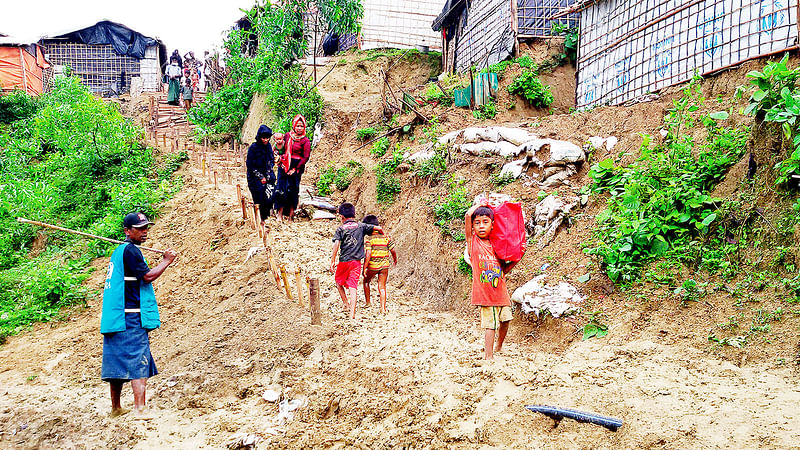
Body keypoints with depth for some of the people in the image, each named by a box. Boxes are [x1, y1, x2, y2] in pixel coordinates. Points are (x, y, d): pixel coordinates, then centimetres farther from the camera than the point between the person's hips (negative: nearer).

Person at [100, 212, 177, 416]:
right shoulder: (130, 250, -11)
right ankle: (139, 409, -14)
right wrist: (167, 260, -4)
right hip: (131, 316, -10)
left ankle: (115, 408, 22)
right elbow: (148, 276, -15)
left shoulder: (119, 250, 20)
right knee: (138, 362, -10)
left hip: (115, 316, 10)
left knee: (118, 362, 14)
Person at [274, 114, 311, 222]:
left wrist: (295, 169, -10)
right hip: (285, 166, 3)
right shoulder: (287, 135, 8)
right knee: (281, 190, -5)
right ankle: (280, 214, -4)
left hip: (297, 167, -3)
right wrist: (281, 158, 6)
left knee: (292, 190, -2)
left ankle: (291, 215, 6)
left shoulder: (305, 141, -5)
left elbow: (306, 157, -8)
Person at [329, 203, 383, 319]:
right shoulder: (361, 226, 4)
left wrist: (332, 261, -10)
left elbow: (336, 245, -13)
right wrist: (381, 234, 23)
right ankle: (352, 313, -7)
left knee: (339, 282, 23)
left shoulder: (340, 229, -2)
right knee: (353, 286, 0)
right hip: (356, 261, 1)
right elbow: (378, 228, -1)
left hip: (344, 261, -1)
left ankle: (346, 304, 19)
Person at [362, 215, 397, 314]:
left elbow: (368, 254, -19)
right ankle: (383, 308, 1)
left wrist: (365, 268, -14)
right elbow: (393, 251, 4)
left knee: (366, 281, 24)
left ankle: (367, 302, 27)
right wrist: (395, 260, 23)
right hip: (384, 265, 3)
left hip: (372, 266, -3)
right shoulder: (385, 237, 2)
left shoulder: (369, 239, -12)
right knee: (382, 287, 8)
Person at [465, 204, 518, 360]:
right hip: (485, 293, -5)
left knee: (505, 320, 15)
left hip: (501, 292, 5)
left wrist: (517, 258, 4)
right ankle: (489, 356, 8)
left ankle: (499, 347, 39)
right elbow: (468, 215, -19)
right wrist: (481, 204, -5)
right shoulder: (473, 241, -7)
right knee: (490, 324, -4)